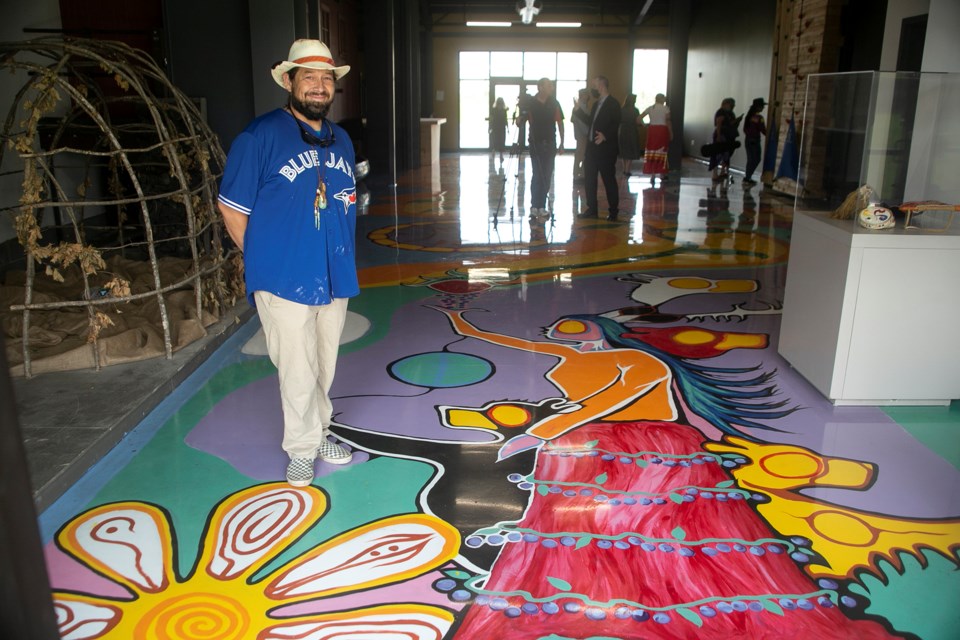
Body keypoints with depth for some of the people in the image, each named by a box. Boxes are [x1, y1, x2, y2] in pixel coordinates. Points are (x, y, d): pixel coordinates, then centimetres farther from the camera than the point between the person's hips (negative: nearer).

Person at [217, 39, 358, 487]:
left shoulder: (341, 140, 11)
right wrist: (263, 261, -2)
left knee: (324, 367, 17)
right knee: (298, 371, 1)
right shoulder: (260, 136, -9)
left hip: (335, 277, 6)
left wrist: (339, 256, 13)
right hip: (285, 281, -6)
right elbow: (231, 207, -6)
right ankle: (302, 449, 20)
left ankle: (317, 434, 35)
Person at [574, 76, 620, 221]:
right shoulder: (596, 104, 17)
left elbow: (615, 126, -19)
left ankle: (613, 211, 8)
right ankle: (592, 209, 19)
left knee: (609, 180, -1)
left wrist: (605, 136, -35)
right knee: (589, 180, 10)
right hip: (591, 148, 8)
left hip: (606, 149, -8)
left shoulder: (613, 104, -10)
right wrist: (577, 110, 22)